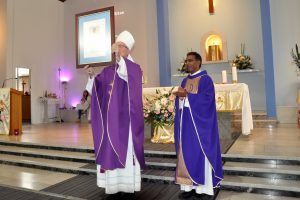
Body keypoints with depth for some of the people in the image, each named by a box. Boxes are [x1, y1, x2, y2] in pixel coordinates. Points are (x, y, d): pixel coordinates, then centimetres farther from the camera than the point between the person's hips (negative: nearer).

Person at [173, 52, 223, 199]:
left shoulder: (205, 79, -5)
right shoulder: (185, 80, 16)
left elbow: (206, 99, -19)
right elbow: (179, 101, 13)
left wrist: (186, 95, -17)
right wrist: (180, 96, -9)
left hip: (199, 124, -7)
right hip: (185, 123, 7)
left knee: (200, 154, -2)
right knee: (186, 154, 7)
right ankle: (189, 186, 16)